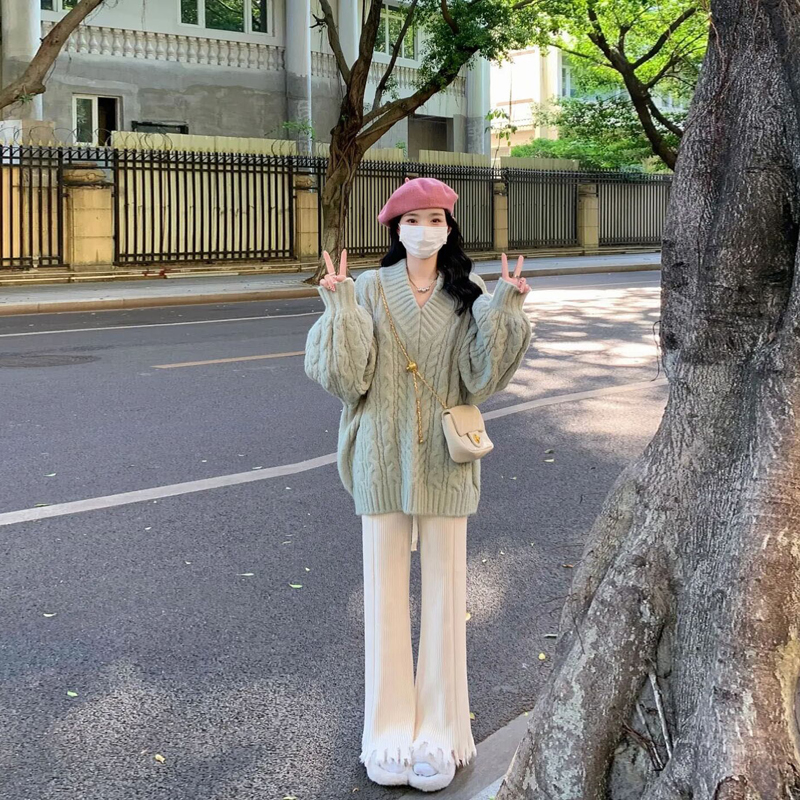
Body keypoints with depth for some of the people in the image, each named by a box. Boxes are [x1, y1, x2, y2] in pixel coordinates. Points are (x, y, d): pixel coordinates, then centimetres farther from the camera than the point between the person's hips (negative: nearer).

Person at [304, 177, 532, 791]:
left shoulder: (468, 296, 1)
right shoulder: (370, 291, -1)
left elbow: (481, 379, -7)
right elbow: (347, 377, -9)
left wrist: (504, 312, -16)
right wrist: (339, 308, -20)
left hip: (443, 459, 1)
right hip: (383, 457, 0)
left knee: (445, 588, 6)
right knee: (386, 588, 6)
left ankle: (439, 730, 18)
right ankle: (390, 729, 17)